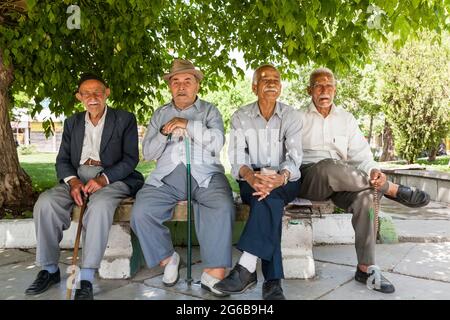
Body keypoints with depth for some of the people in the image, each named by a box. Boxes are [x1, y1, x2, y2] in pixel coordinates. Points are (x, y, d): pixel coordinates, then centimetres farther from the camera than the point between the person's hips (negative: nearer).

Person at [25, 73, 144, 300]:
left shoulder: (125, 120, 5)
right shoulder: (72, 122, 18)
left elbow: (131, 159, -3)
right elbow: (62, 160, 12)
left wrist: (103, 179, -19)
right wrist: (73, 181, -11)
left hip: (112, 178, -4)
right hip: (76, 178, 4)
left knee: (100, 204, -37)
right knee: (45, 203, -24)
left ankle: (86, 279, -32)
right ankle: (49, 270, -8)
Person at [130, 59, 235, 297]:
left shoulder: (209, 111, 15)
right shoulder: (160, 114, 21)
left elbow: (217, 142, -3)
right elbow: (147, 153, 13)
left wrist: (189, 124, -12)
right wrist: (164, 133, -5)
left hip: (205, 175, -2)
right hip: (166, 177, 2)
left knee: (222, 208, -32)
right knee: (141, 212, -23)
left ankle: (214, 273, -23)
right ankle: (167, 258, 0)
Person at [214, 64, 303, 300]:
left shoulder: (291, 116, 1)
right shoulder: (240, 117, 2)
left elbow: (294, 157, -11)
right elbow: (237, 158, -10)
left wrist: (279, 178, -36)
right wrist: (252, 177, -34)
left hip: (285, 182, 0)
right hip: (252, 180, 0)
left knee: (269, 197, -35)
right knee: (269, 202, -33)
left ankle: (246, 269, -36)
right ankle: (273, 281, -34)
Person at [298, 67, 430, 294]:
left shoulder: (346, 119, 16)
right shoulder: (299, 118, 7)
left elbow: (360, 153, 7)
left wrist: (373, 170, -18)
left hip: (341, 183, 3)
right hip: (309, 179, -3)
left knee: (366, 196, -29)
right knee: (328, 166, -37)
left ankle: (366, 268, -21)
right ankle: (394, 190, -20)